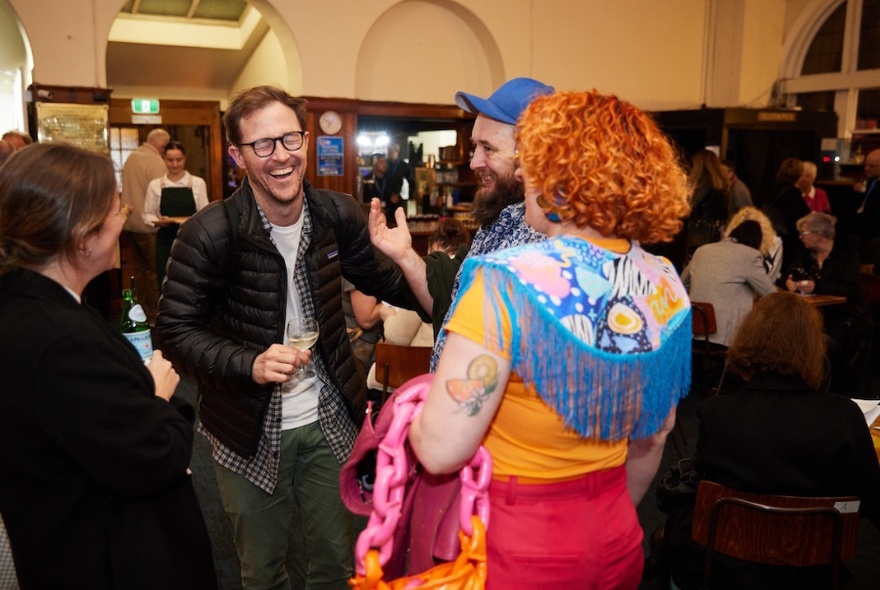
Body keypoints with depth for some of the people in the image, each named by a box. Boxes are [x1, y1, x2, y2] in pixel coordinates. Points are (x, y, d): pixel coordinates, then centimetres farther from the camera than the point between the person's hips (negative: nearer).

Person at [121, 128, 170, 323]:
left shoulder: (131, 158, 10)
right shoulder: (156, 162, -15)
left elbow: (126, 189, 15)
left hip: (130, 223, 8)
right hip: (148, 225, -8)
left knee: (139, 268, 15)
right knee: (154, 270, 1)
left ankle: (141, 312, 21)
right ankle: (154, 314, 6)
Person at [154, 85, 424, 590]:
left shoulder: (339, 215, -7)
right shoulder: (210, 233, -18)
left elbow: (384, 282, 7)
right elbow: (176, 330, -13)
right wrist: (250, 364, -28)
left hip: (331, 420, 3)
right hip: (250, 430, -2)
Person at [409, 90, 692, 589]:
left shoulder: (508, 282, -25)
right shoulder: (664, 285, -6)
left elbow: (440, 449, -25)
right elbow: (654, 435, 6)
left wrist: (413, 409, -4)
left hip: (518, 545, -5)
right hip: (619, 537, 5)